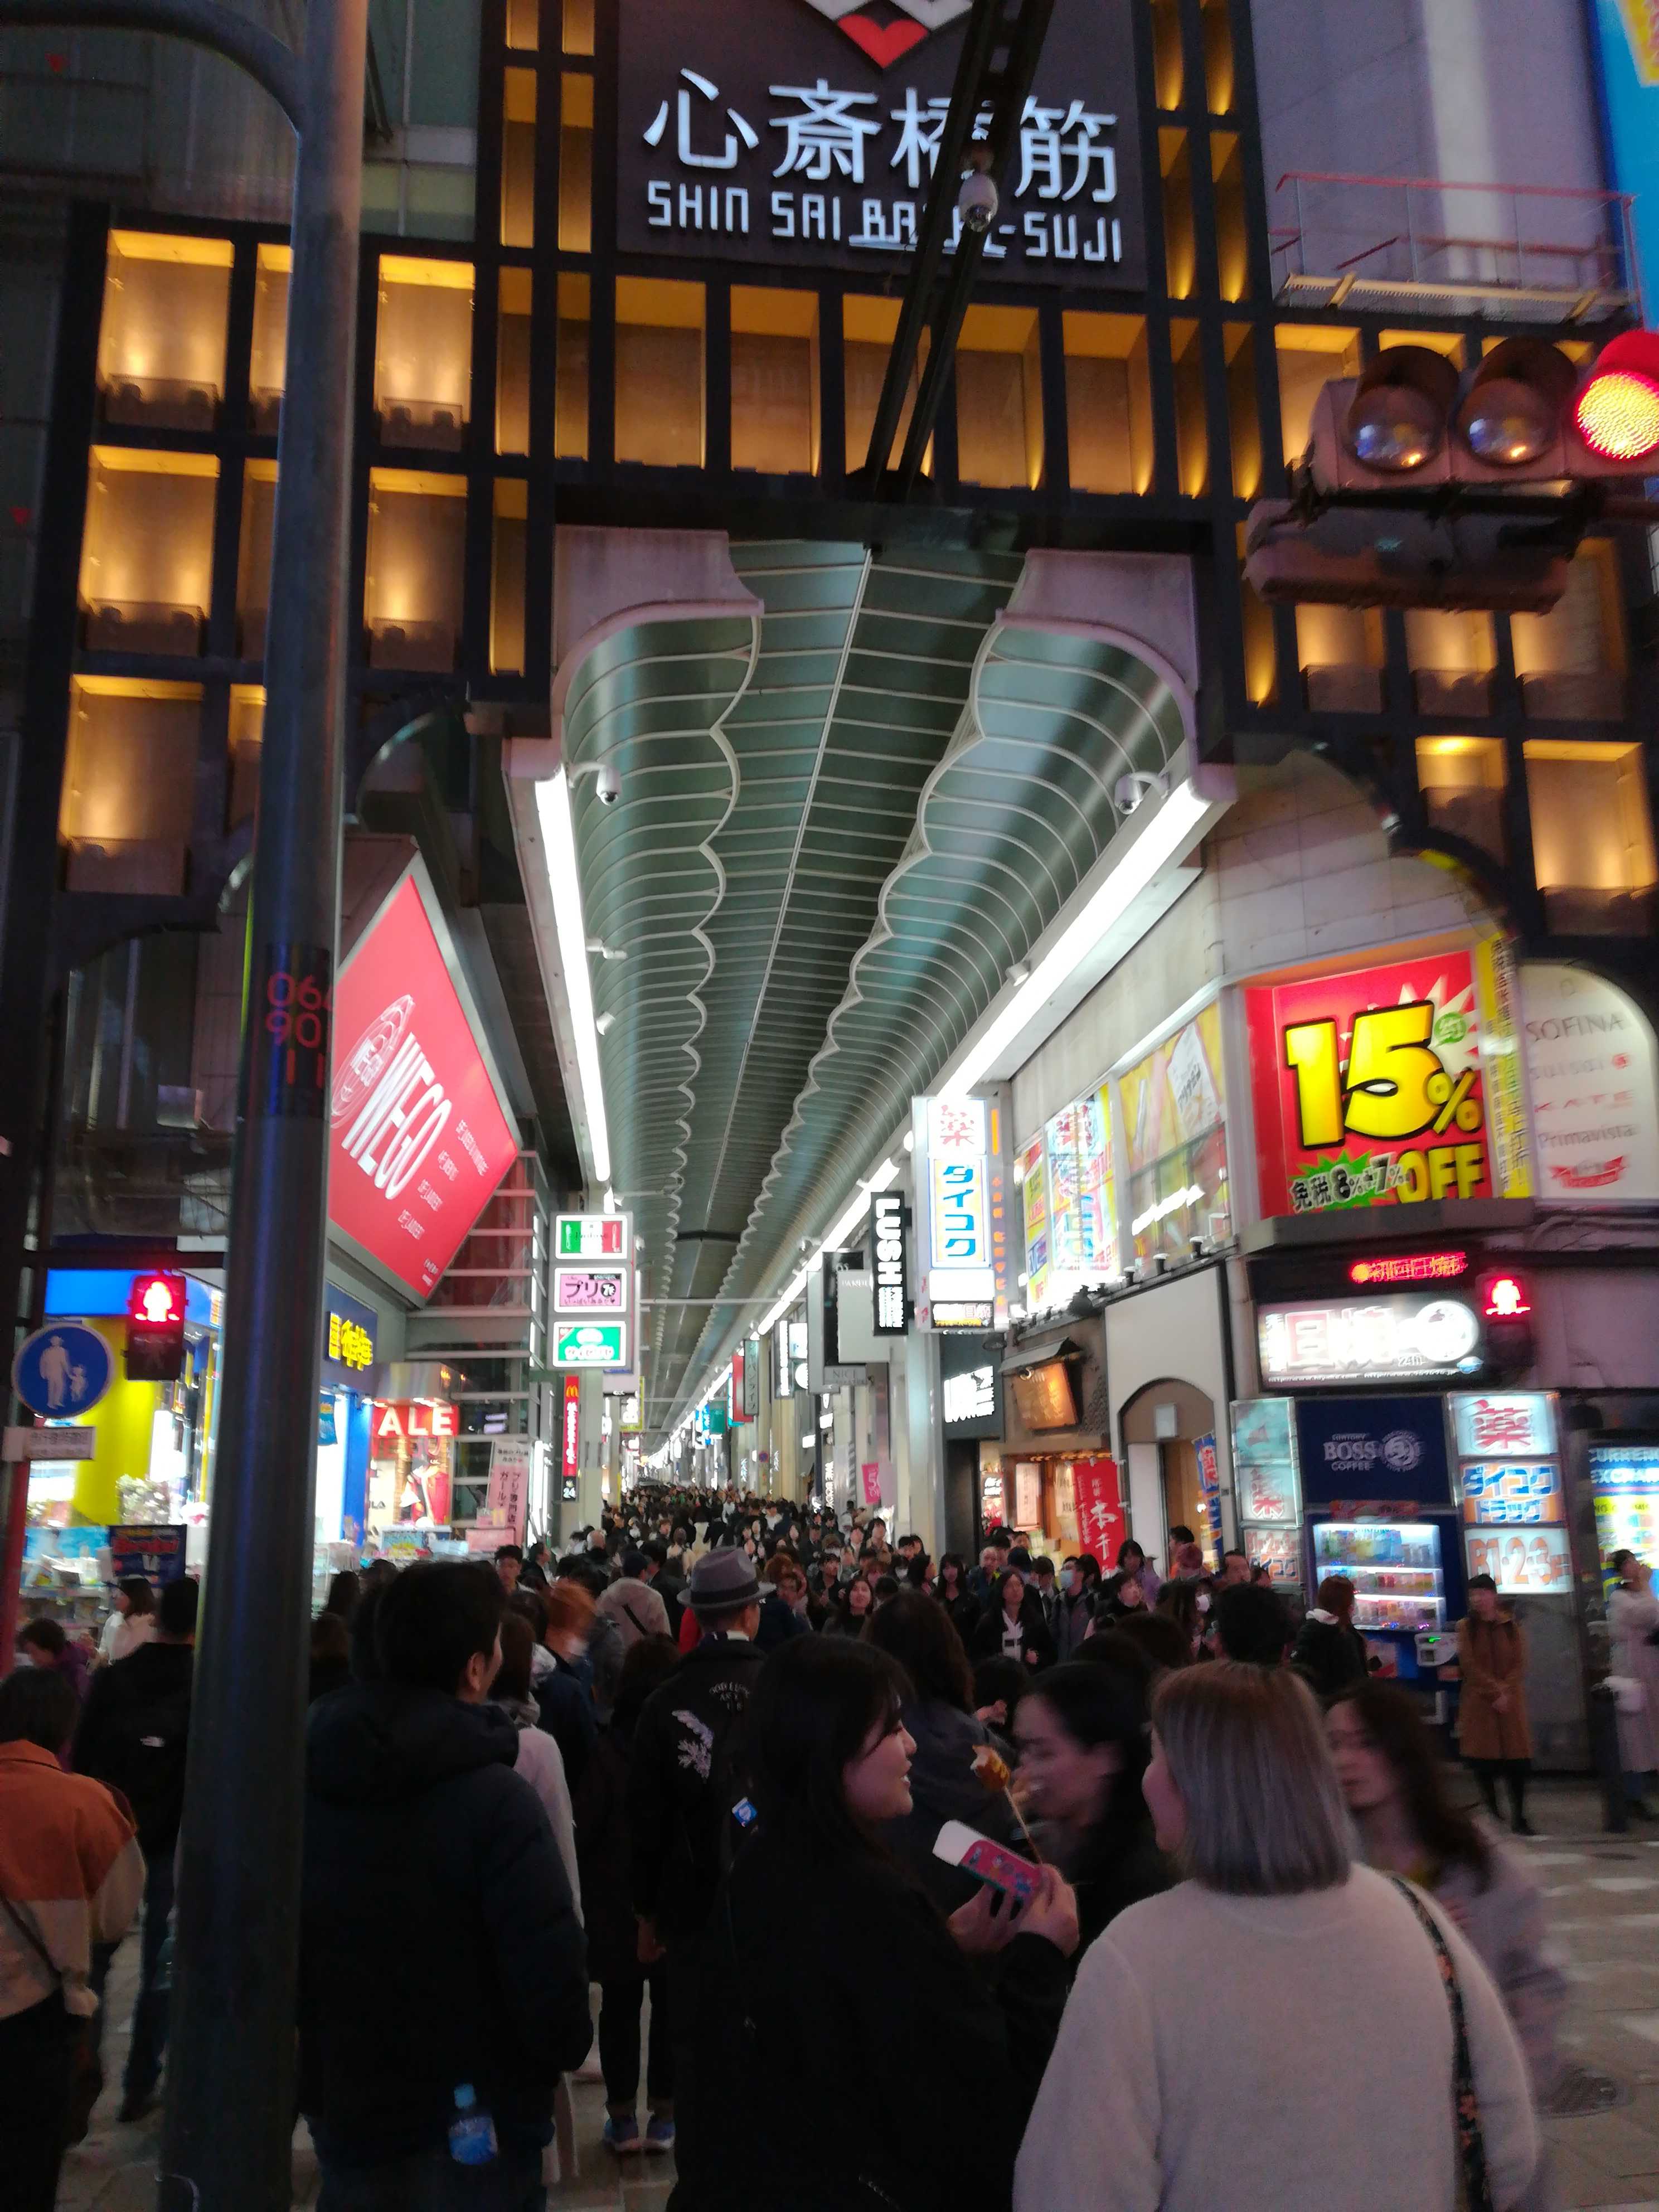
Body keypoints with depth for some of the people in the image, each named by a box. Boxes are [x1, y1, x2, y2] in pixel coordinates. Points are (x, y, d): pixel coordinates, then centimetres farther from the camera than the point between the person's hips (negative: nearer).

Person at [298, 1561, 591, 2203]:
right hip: (477, 2126, -5)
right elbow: (548, 1966, -25)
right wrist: (567, 2050, -3)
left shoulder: (306, 1777, -4)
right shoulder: (496, 1799, -24)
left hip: (346, 2106, 5)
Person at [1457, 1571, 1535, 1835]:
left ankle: (1518, 1816, 4)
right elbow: (1469, 1665, -5)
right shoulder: (1466, 1627, 2)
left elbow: (1520, 1664, 2)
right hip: (1479, 1702, -1)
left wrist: (1505, 1692, -10)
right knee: (1484, 1760, -2)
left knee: (1517, 1759, -4)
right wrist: (1494, 1692, -13)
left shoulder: (1512, 1625, 5)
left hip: (1511, 1702, 1)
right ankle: (1492, 1812, 10)